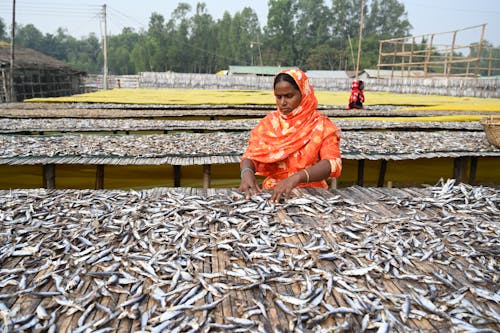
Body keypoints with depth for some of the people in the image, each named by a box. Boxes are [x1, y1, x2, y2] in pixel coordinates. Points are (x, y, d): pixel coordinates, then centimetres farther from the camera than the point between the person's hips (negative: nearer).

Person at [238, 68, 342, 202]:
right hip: (274, 192, 1)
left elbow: (333, 163, -14)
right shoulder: (268, 123, 6)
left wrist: (297, 177, -31)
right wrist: (247, 172, -23)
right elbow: (250, 155, 1)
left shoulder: (321, 125, -1)